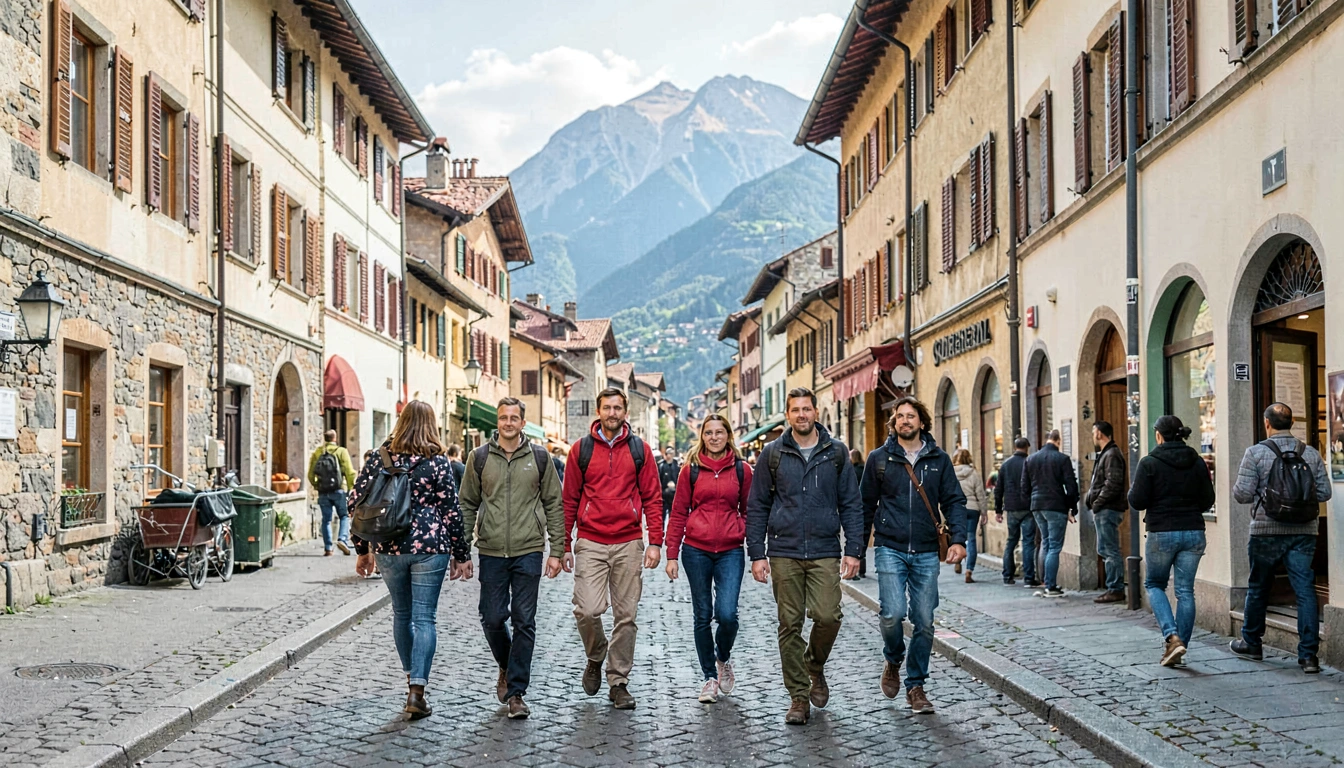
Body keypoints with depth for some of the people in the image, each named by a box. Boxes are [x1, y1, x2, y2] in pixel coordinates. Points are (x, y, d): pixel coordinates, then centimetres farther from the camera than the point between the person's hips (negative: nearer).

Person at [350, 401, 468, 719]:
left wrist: (363, 549, 13)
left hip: (388, 549, 3)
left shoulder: (380, 458, 3)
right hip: (430, 549, -3)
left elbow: (356, 503, 3)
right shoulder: (437, 461, -5)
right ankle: (417, 690, -7)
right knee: (424, 618, 1)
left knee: (401, 614, 19)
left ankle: (412, 679, 30)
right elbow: (451, 511, -5)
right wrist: (462, 554, 3)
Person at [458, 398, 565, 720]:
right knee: (492, 619, 2)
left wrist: (556, 550, 1)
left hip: (529, 551, -1)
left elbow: (554, 505, 6)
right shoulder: (479, 458, 4)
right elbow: (467, 505, 8)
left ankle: (516, 692, 7)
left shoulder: (539, 458, 4)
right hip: (491, 553, 1)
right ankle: (506, 668, 31)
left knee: (524, 622, -1)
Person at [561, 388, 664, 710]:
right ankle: (596, 657, 18)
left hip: (629, 544, 1)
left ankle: (618, 681, 16)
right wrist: (564, 544, 5)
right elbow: (570, 500, 8)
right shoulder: (582, 450, 4)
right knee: (587, 610, -12)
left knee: (626, 615, 4)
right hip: (590, 543, -1)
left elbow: (652, 498, 6)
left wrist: (655, 542, -3)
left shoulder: (639, 450, 5)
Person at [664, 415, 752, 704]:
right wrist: (672, 555, 0)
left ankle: (724, 658, 18)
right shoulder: (691, 470, 4)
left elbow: (749, 512, 10)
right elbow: (678, 514, 5)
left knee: (727, 613, -13)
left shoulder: (742, 470, 5)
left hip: (731, 551, 0)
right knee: (703, 616, 5)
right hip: (696, 550, 1)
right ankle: (710, 677, 19)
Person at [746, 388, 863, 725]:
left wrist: (853, 550, -2)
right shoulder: (772, 453, 5)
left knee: (827, 616, -12)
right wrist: (756, 554, 0)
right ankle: (799, 697, 13)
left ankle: (815, 666, 19)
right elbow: (757, 507, 7)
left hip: (825, 552, 0)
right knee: (790, 625, 1)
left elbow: (851, 504, 7)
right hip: (784, 553, 0)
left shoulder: (836, 452, 6)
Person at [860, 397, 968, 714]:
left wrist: (958, 539, -8)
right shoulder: (879, 458, 4)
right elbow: (866, 505, 9)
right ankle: (893, 661, 16)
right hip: (890, 549, -2)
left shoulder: (939, 459, 7)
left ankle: (916, 686, 17)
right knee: (892, 613, -15)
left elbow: (954, 501, 7)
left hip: (926, 553, 2)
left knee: (924, 622, 2)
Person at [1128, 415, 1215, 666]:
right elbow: (1207, 501, 7)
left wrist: (1133, 491, 9)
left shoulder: (1149, 463, -9)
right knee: (1185, 591, 9)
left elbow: (1137, 501, -11)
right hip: (1193, 533, 4)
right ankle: (1179, 646, 10)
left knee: (1154, 584, 14)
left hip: (1161, 533, -3)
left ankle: (1172, 637, -6)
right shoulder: (1198, 462, 4)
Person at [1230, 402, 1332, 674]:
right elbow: (1324, 492, 3)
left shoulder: (1256, 453, -7)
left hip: (1266, 532, -2)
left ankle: (1251, 643, 30)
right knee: (1305, 590, 0)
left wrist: (1236, 489, 12)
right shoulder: (1311, 454, 3)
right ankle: (1309, 655, -5)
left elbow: (1243, 494, -9)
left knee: (1257, 588, 15)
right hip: (1304, 532, 2)